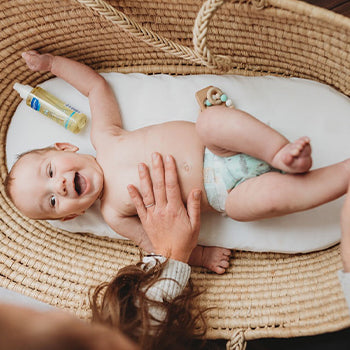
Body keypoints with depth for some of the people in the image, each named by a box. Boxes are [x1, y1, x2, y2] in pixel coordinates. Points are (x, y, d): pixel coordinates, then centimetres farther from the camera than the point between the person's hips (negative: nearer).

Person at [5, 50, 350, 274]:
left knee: (209, 120, -34)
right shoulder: (114, 213, -2)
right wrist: (199, 255, -9)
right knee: (270, 197, -32)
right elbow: (155, 244, 2)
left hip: (215, 148, 2)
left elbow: (96, 85, 15)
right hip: (222, 193, -2)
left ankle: (281, 154, -24)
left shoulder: (103, 137, 2)